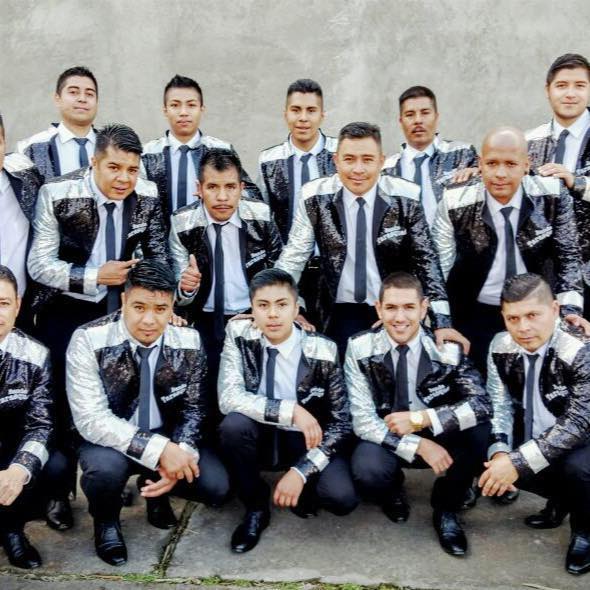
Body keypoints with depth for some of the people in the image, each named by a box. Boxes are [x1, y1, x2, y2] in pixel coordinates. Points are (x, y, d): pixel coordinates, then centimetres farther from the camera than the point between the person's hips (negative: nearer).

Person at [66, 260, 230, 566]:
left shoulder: (189, 341, -13)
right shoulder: (89, 340, -23)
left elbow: (193, 408, -3)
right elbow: (91, 419, -27)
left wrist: (180, 453, -23)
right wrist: (158, 450, -36)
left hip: (167, 435, 3)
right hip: (109, 439, -2)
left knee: (216, 486, -18)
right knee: (106, 467, -35)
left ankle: (155, 487, 16)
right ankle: (105, 520, 2)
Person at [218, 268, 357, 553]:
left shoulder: (322, 351, -17)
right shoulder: (239, 335, -13)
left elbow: (341, 422, -13)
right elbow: (229, 397, -24)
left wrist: (300, 472, -23)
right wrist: (291, 411, -32)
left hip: (307, 441, -1)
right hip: (260, 436, 2)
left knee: (342, 498, -27)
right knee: (233, 424, -32)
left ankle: (304, 485, 11)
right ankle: (256, 508, -5)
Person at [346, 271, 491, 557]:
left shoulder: (446, 347, -14)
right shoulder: (360, 348, -16)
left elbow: (481, 403, -24)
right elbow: (363, 421, -19)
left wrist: (420, 418, -32)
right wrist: (418, 446, -30)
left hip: (439, 436, 1)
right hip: (387, 440, -1)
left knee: (479, 428, -28)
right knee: (366, 470, -34)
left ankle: (446, 508, -2)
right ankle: (393, 491, 8)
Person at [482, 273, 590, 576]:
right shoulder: (501, 346, -11)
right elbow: (498, 404, -7)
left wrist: (518, 462, -36)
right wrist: (500, 451, -27)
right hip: (534, 436, 6)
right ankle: (559, 500, 15)